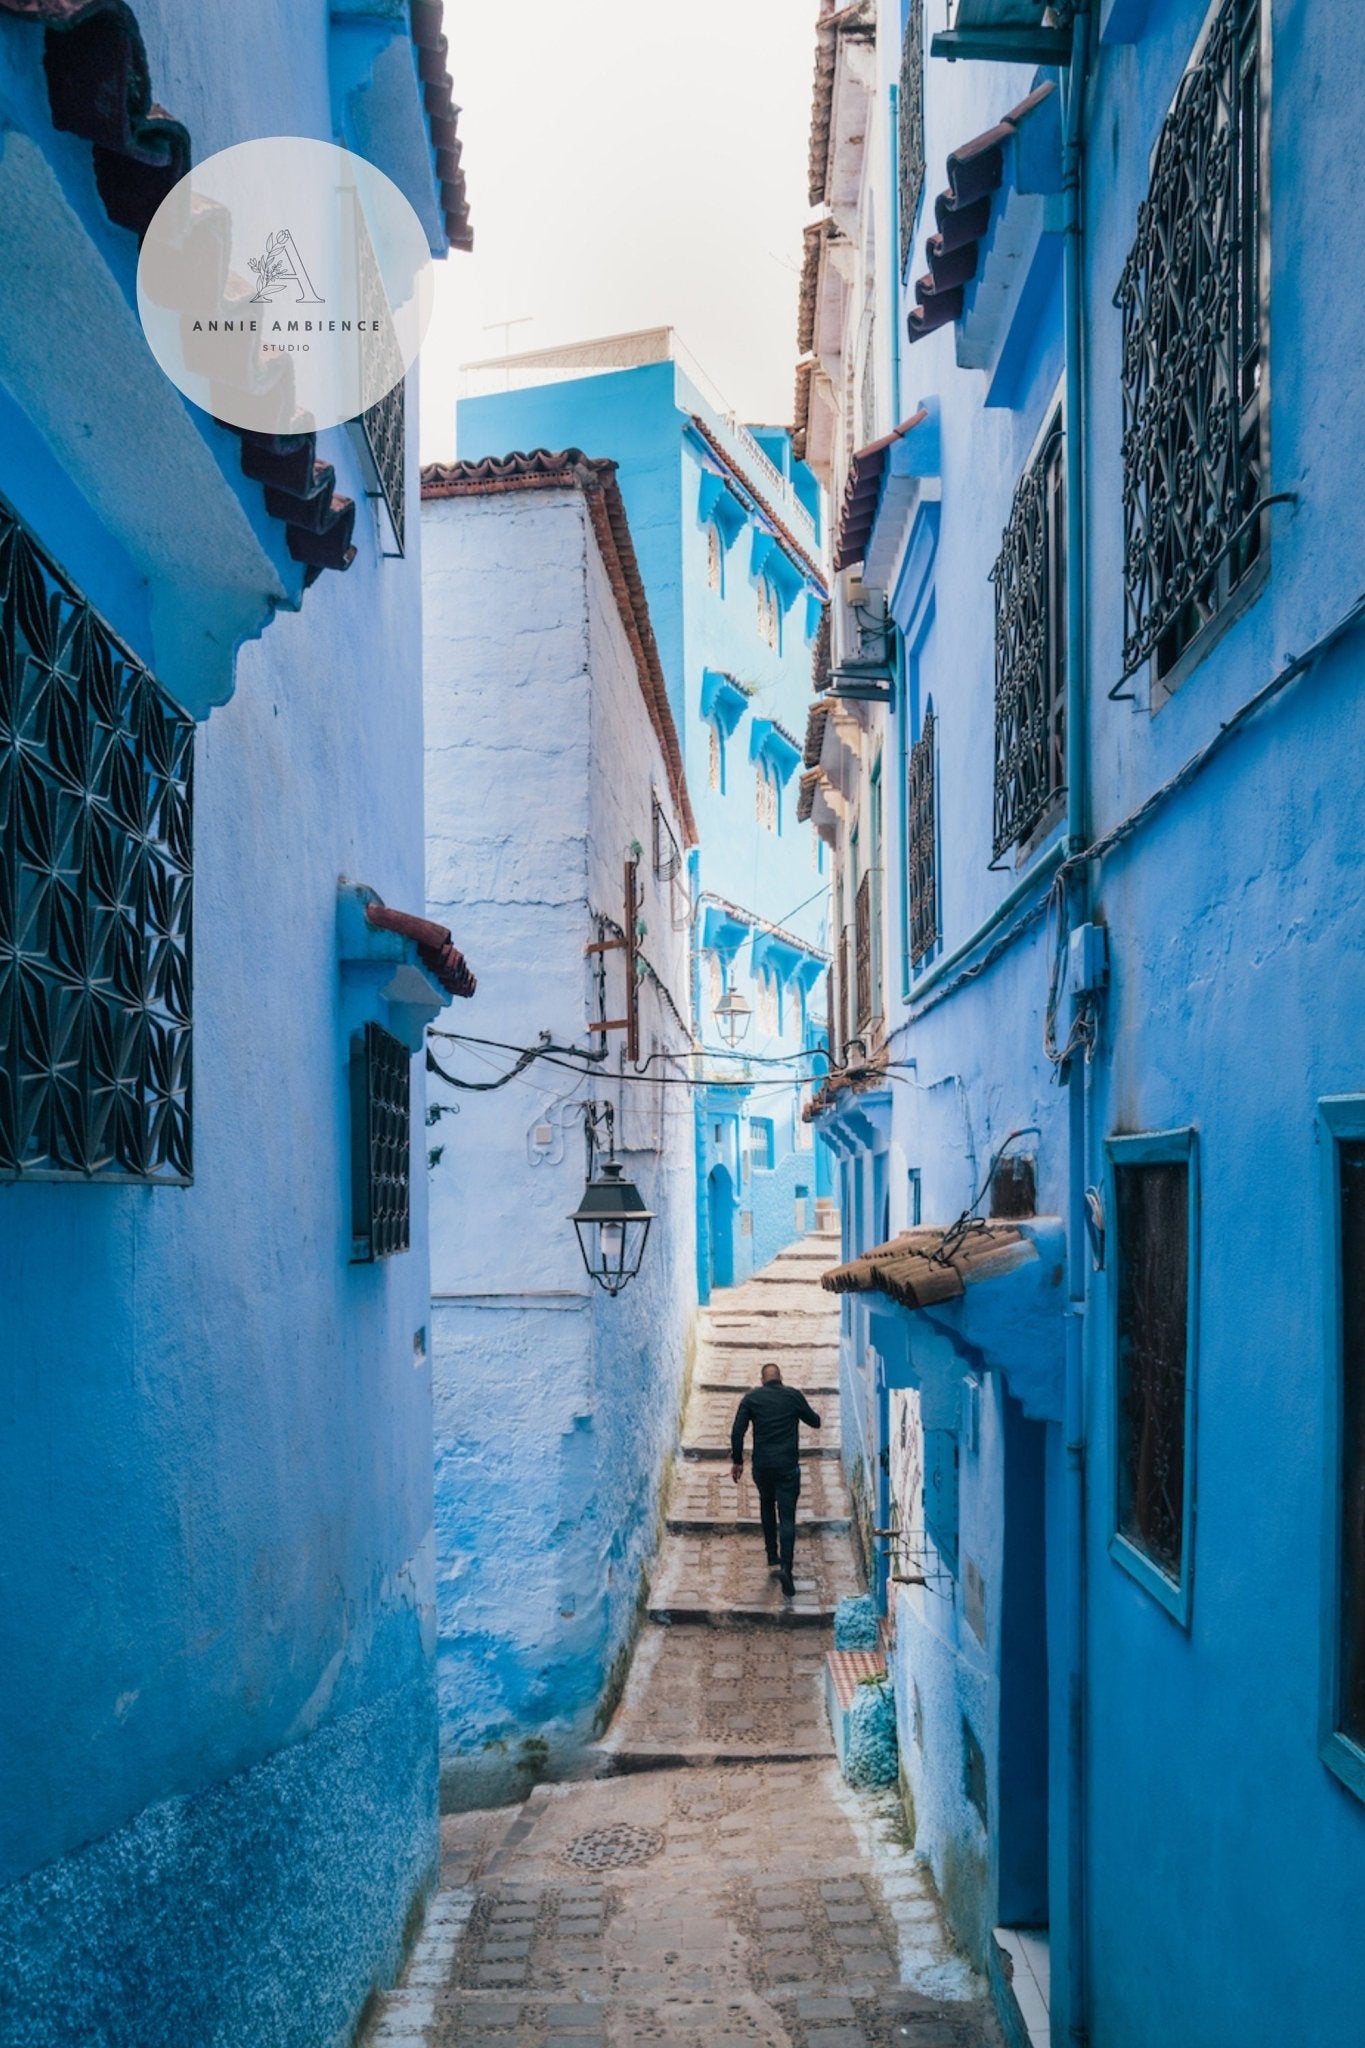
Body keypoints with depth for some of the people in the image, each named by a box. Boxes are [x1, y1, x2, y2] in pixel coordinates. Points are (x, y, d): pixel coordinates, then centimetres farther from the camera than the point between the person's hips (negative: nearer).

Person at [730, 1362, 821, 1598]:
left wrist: (737, 1461, 6)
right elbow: (815, 1422, 14)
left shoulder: (752, 1398, 2)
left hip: (762, 1465, 1)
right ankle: (786, 1568, -17)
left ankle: (773, 1559, 25)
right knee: (787, 1518, -1)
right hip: (788, 1466, -1)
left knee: (767, 1505, 26)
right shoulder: (793, 1395, 2)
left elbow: (737, 1431, -3)